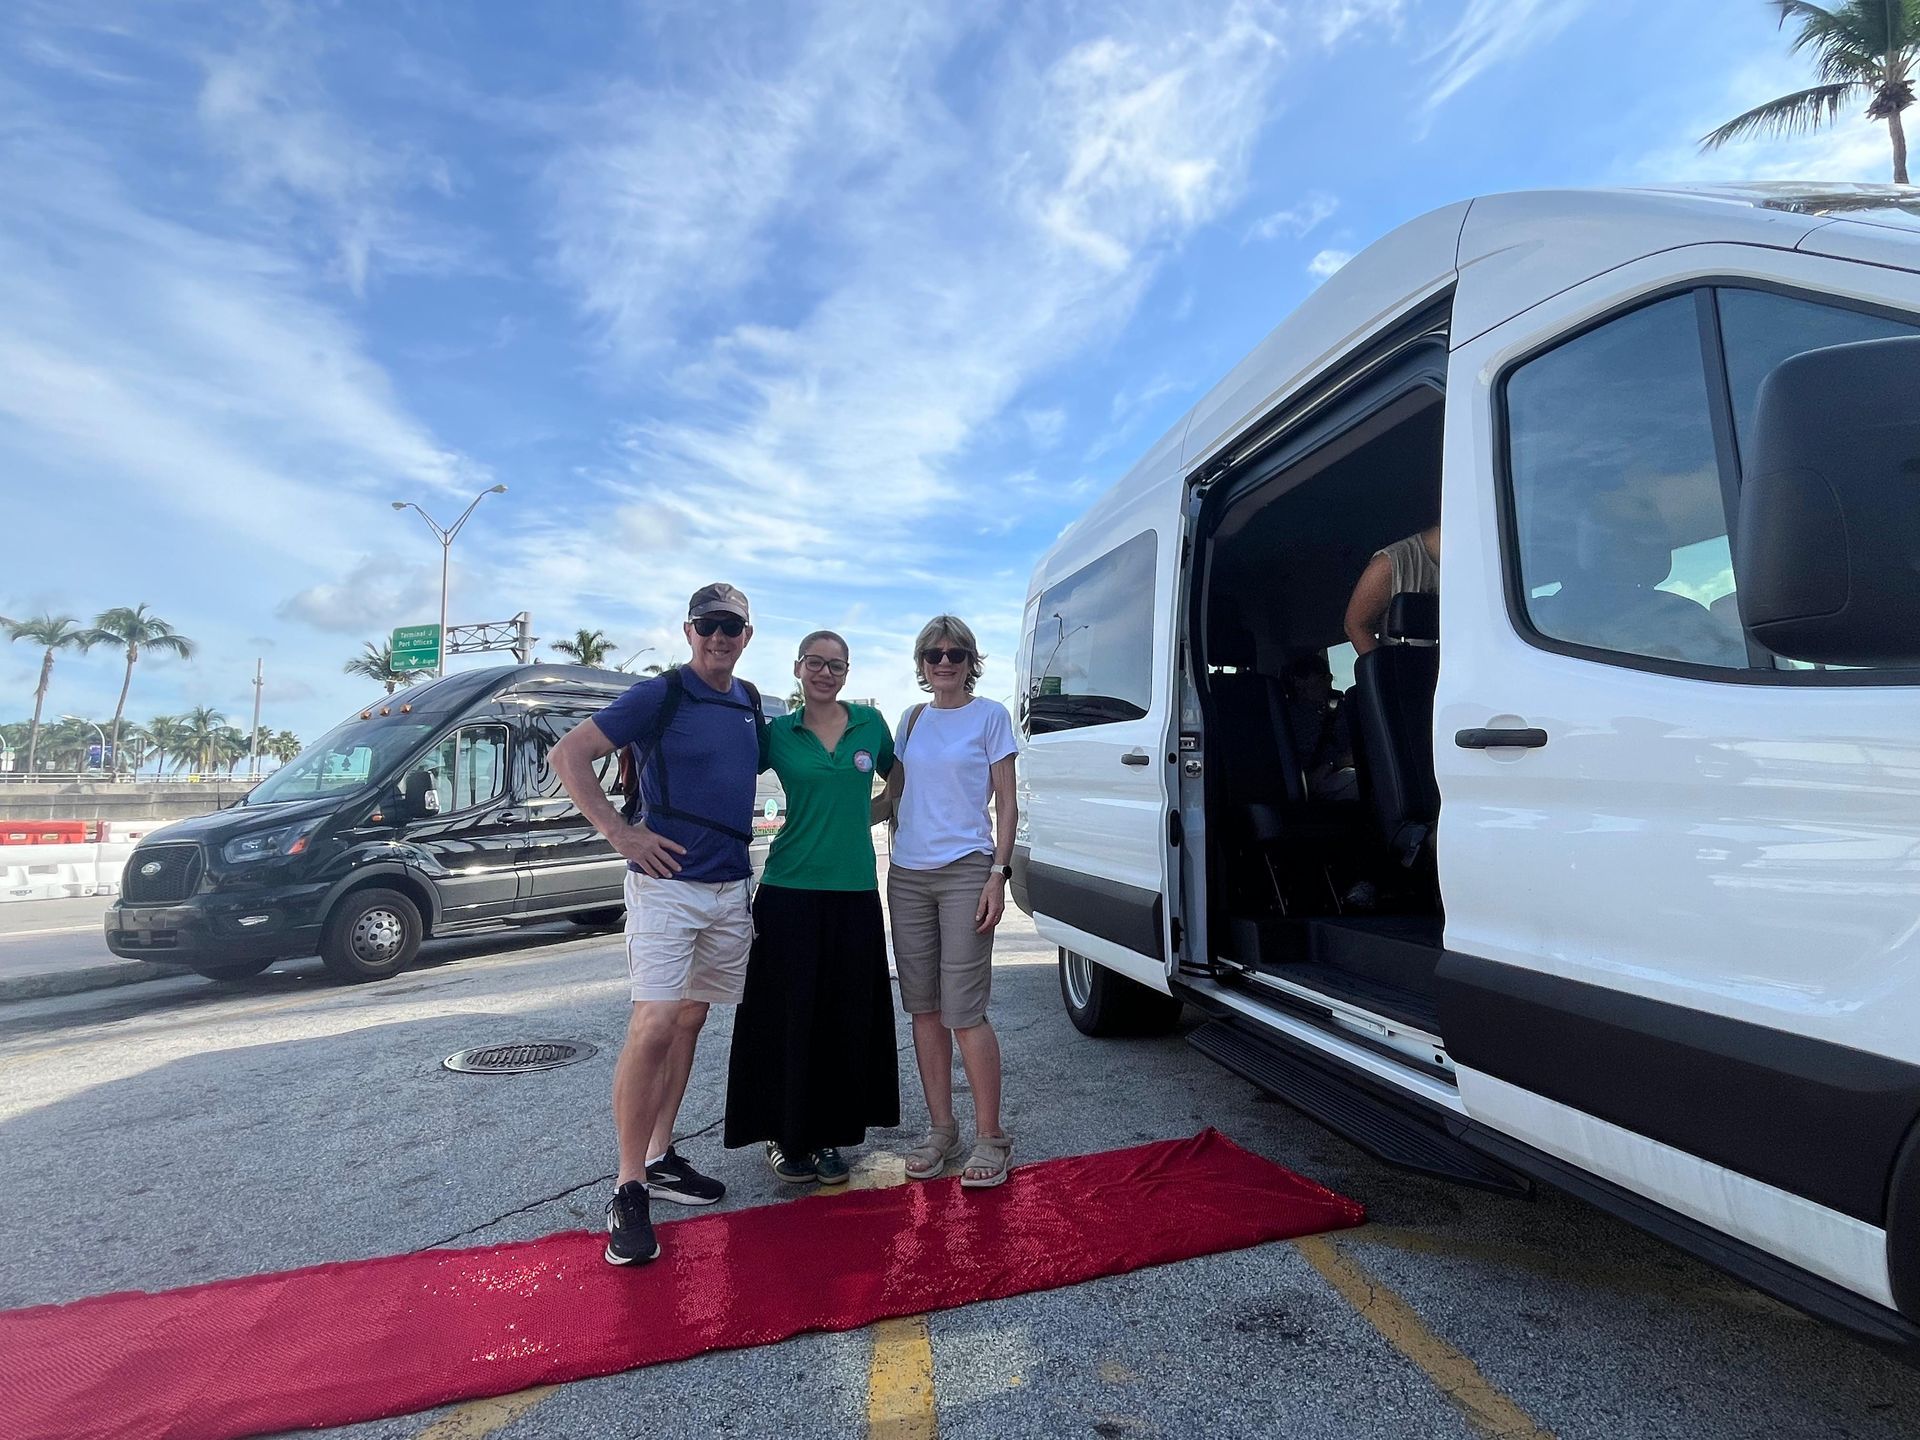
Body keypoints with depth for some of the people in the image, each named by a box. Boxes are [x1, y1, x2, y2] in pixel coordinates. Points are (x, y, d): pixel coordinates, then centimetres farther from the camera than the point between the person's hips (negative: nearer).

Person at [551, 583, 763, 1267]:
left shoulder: (750, 705, 11)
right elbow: (569, 755, -9)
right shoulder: (659, 695, -8)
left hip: (730, 888, 7)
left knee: (689, 1022, 13)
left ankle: (660, 1158, 26)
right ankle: (628, 1190, 3)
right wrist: (621, 831, -14)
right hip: (667, 883, -6)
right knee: (653, 1027, -10)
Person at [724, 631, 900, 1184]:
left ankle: (828, 1135, 25)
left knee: (848, 1017, 8)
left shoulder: (870, 723, 7)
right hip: (790, 890, -2)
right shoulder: (776, 732, 2)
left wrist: (867, 816, 9)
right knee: (790, 1014, 4)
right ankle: (785, 1137, 22)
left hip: (855, 891, 2)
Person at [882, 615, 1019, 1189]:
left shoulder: (990, 716, 1)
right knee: (924, 1008, 9)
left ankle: (990, 1138, 10)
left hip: (965, 872, -5)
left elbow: (1006, 803, -2)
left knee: (963, 1012, -5)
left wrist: (997, 875, -10)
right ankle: (941, 1131, 22)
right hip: (908, 874, 5)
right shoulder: (912, 719, 13)